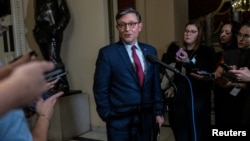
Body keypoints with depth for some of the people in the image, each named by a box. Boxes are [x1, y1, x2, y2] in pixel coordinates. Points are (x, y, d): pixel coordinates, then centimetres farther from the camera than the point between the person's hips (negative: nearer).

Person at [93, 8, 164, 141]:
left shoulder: (150, 51, 5)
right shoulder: (107, 53, -9)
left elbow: (155, 84, 9)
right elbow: (100, 89, -7)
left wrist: (158, 111, 7)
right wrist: (107, 116, -7)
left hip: (146, 117, 4)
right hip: (119, 120, -4)